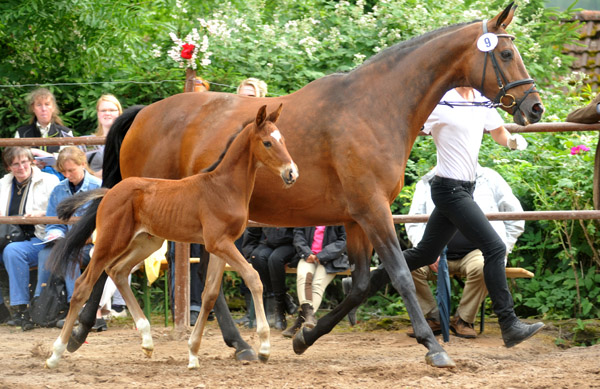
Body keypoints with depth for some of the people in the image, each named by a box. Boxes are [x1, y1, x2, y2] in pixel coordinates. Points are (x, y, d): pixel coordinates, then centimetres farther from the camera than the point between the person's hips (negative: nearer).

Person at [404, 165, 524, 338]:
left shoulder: (488, 178, 7)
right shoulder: (427, 183, 12)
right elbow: (414, 224, 10)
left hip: (474, 252, -2)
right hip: (439, 254, 2)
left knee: (481, 267, -37)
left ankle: (463, 320, -13)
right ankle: (433, 318, -7)